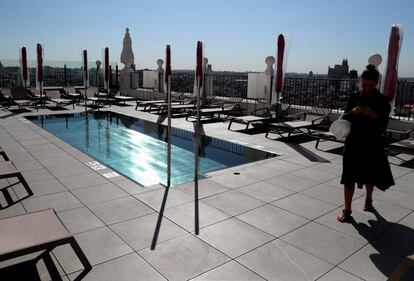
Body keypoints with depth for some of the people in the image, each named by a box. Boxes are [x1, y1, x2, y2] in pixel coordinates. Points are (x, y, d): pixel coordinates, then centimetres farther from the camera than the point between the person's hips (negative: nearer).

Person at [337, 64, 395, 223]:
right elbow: (344, 119, -3)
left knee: (371, 175, 18)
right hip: (354, 143, -1)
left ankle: (368, 200, 44)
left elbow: (383, 124, -8)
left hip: (373, 144, 1)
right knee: (350, 177, -4)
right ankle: (347, 211, 4)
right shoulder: (354, 98, -1)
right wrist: (352, 112, -23)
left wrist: (375, 116, -28)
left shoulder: (382, 101, -3)